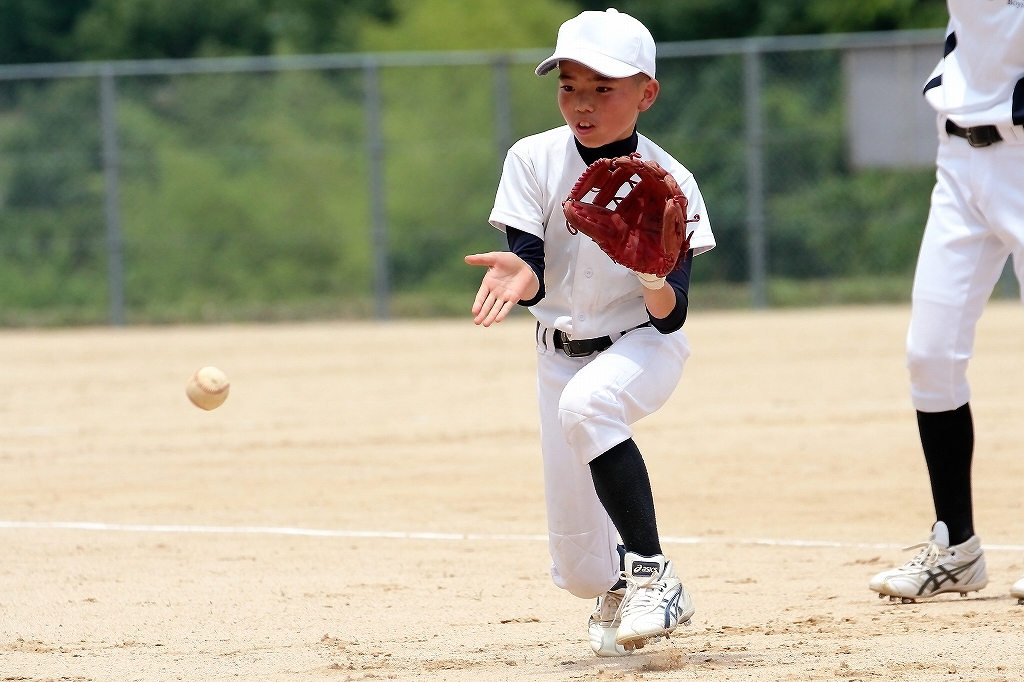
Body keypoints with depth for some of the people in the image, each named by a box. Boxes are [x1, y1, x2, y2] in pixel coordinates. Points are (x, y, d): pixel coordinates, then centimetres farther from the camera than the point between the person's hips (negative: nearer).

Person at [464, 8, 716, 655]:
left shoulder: (671, 182, -15)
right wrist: (519, 274, -40)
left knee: (587, 402, -40)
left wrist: (654, 279, -41)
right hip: (561, 352, 3)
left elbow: (671, 316, -18)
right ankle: (621, 589, 41)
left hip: (644, 345, -3)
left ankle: (652, 575, -30)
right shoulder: (534, 160, -9)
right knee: (580, 569, 2)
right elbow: (532, 276, -16)